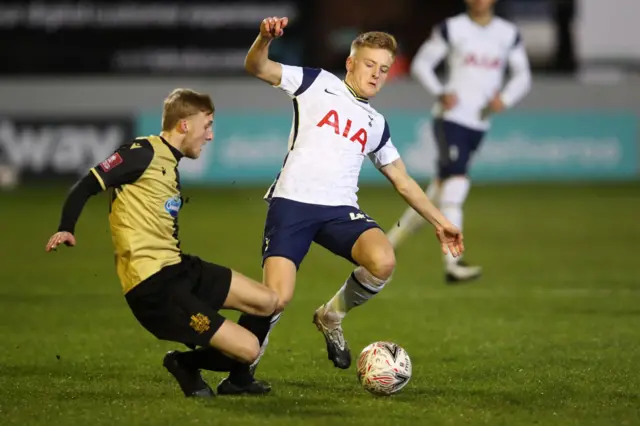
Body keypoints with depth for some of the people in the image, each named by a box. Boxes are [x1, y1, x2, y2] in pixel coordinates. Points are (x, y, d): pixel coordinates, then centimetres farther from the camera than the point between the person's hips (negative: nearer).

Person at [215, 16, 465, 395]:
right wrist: (265, 39, -24)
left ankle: (331, 317, 4)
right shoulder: (318, 84, 8)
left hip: (340, 209, 4)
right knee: (277, 298, -19)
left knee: (383, 262, -26)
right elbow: (256, 68, -2)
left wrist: (439, 221, 27)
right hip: (292, 204, -4)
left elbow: (403, 181, 29)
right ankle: (239, 372, 6)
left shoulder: (377, 124, 21)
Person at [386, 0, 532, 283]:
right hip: (450, 117, -5)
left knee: (443, 186, 9)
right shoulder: (451, 29, -1)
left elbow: (522, 76, 15)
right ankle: (452, 263, -24)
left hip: (479, 122, 5)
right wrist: (439, 92, -12)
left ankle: (392, 240, 25)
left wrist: (505, 99, -5)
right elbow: (421, 63, 4)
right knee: (456, 182, -18)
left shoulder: (508, 35, 9)